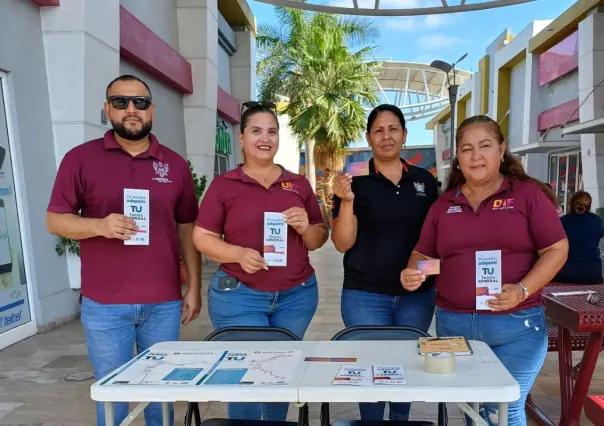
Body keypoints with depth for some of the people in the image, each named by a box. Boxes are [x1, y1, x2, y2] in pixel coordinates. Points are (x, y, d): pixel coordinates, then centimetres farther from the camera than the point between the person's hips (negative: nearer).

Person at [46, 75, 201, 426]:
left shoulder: (175, 164, 6)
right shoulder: (81, 158, -1)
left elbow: (187, 229, 9)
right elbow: (55, 221, 0)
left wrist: (194, 288, 5)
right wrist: (99, 225, -20)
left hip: (164, 303, 2)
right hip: (104, 305, -2)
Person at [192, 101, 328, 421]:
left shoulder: (299, 184, 8)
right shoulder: (223, 184, -1)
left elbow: (319, 239, 11)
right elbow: (202, 237, -2)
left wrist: (305, 228, -11)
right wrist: (239, 254, -18)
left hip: (297, 295, 3)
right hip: (238, 296, -2)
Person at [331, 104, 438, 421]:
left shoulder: (424, 180, 5)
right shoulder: (354, 182, -5)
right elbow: (343, 244, -9)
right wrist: (347, 201, -23)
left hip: (417, 294, 3)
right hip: (365, 295, -3)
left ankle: (401, 419, 40)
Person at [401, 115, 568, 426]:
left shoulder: (528, 194, -2)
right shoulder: (444, 204, 7)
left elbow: (557, 249, -4)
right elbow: (423, 254, 12)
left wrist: (523, 289, -18)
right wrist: (413, 273, -10)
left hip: (516, 325, -3)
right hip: (453, 324, 3)